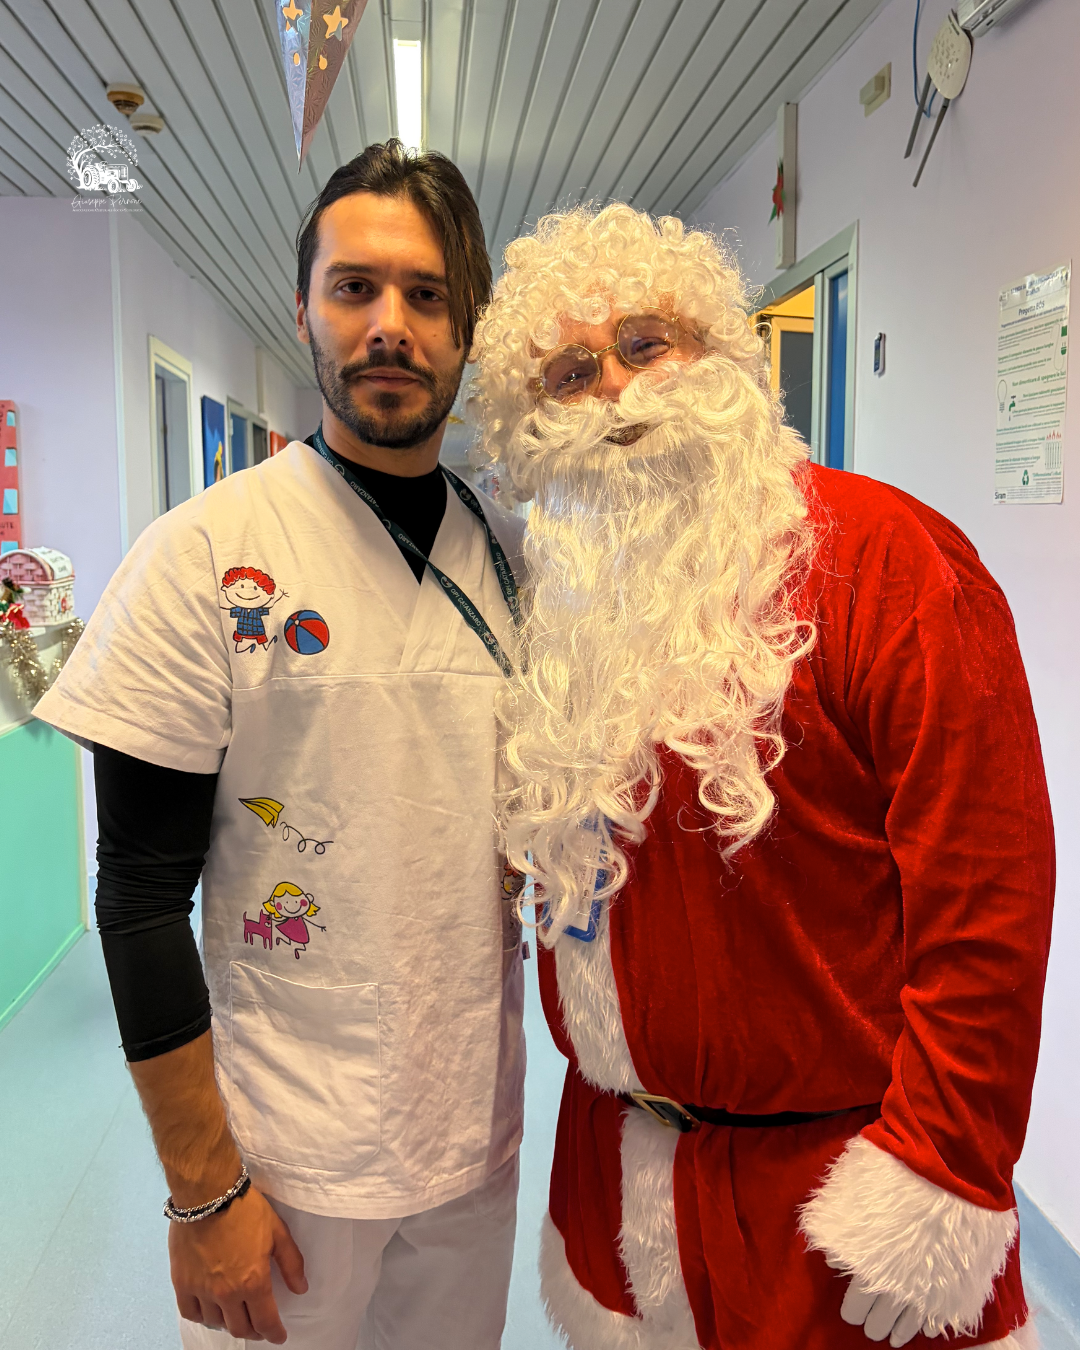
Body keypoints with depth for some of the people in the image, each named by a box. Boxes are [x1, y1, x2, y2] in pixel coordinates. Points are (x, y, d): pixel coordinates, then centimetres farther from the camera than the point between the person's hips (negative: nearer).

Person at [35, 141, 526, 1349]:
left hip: (478, 1126, 4)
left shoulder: (511, 554, 0)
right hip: (286, 1149, -4)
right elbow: (142, 893, -12)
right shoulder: (202, 556, -14)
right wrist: (203, 1188, -10)